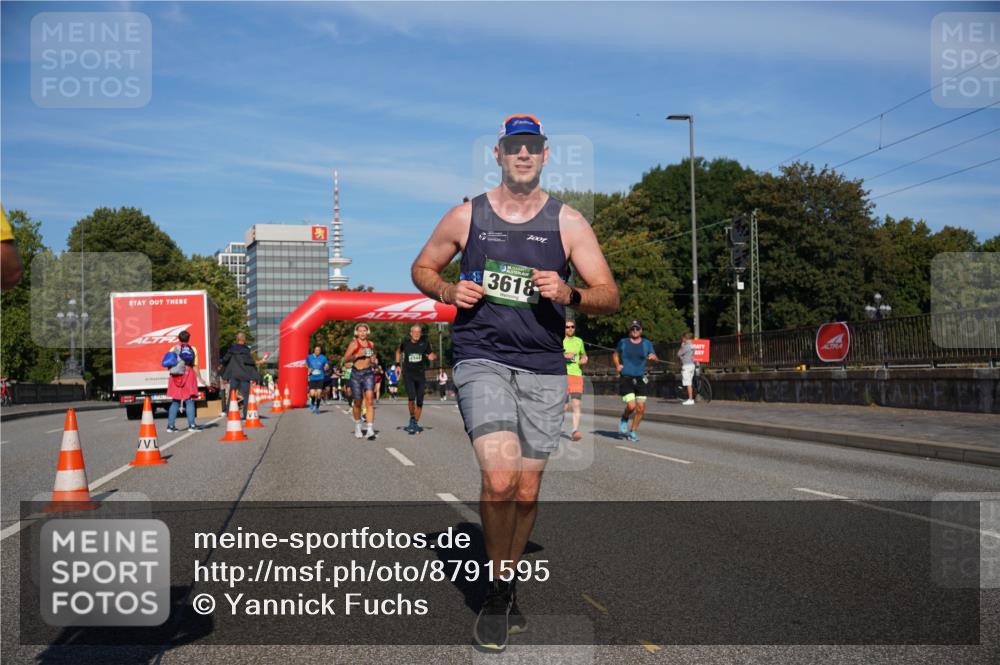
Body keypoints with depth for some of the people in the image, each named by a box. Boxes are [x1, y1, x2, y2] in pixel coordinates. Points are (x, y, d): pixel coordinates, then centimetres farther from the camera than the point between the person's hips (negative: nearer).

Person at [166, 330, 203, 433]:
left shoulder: (173, 349, 7)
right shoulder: (193, 350, 3)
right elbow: (195, 366, -2)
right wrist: (199, 377, 4)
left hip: (176, 377, 2)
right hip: (188, 376, -2)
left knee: (175, 402, 8)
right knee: (189, 401, 0)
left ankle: (170, 425, 8)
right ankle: (192, 424, -5)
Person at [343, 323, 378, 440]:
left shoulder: (371, 344, 12)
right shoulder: (354, 344, 0)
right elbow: (346, 359, -8)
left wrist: (374, 359, 8)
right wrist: (357, 355, -20)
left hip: (368, 373, 2)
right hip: (356, 373, -2)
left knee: (369, 400, -13)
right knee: (357, 403, 8)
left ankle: (370, 429, -19)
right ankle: (357, 427, 30)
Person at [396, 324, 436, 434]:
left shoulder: (425, 342, -3)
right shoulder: (405, 342, -2)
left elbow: (431, 356, 4)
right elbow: (399, 351, 18)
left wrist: (433, 357, -19)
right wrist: (398, 365, 12)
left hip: (421, 375, 1)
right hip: (408, 374, -1)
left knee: (420, 402, 3)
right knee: (411, 397, -21)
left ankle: (415, 423, 21)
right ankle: (412, 418, 2)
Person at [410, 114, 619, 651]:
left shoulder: (567, 222, 4)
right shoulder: (466, 216, 5)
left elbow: (610, 296, 2)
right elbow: (422, 269, 17)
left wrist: (569, 295, -20)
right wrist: (449, 291, -5)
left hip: (543, 369, 2)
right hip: (481, 360, -2)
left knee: (526, 492, 8)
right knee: (499, 478, -20)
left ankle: (507, 588, 31)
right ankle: (497, 591, 3)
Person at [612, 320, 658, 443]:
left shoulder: (647, 343, 8)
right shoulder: (623, 342, 5)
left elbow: (654, 357, 4)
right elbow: (615, 354, 20)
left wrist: (653, 357, -20)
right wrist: (617, 365, 1)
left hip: (640, 379, 3)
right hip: (625, 378, -3)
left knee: (641, 408, -1)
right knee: (631, 406, -17)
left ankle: (633, 431, 18)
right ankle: (624, 419, 17)